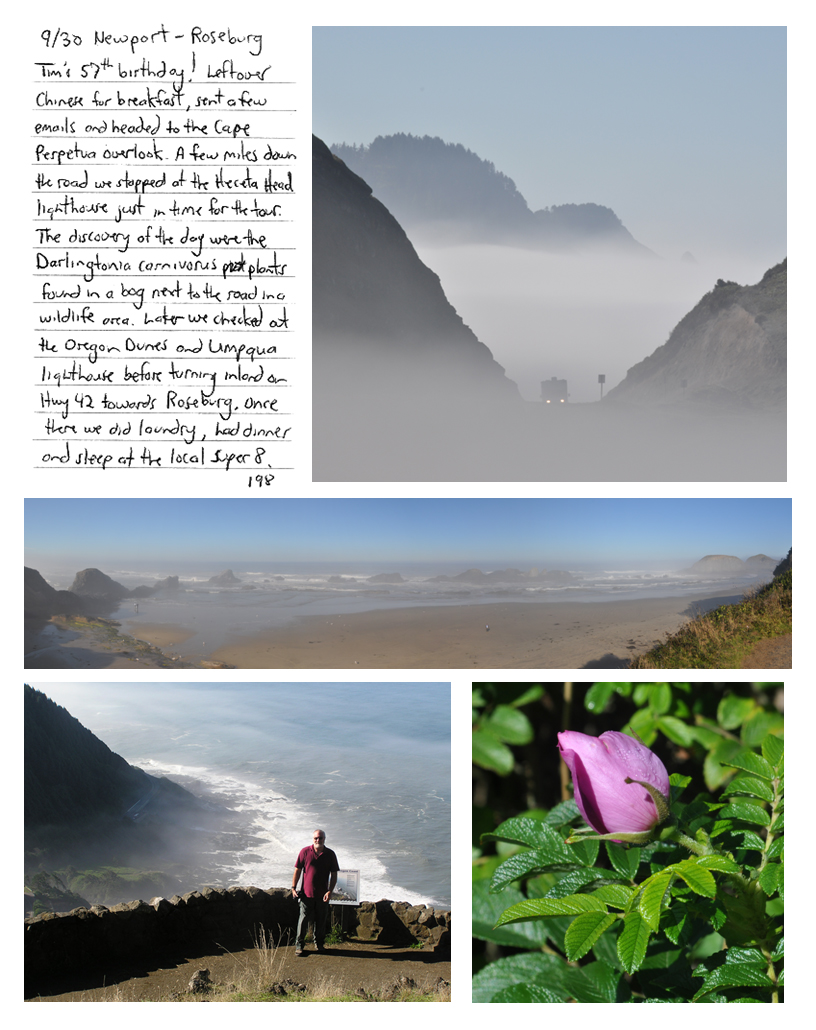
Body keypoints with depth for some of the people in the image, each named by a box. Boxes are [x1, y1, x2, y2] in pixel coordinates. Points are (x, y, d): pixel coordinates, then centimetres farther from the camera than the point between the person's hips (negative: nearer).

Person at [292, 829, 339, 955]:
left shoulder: (330, 854, 0)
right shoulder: (305, 852, -3)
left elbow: (334, 875, 2)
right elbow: (297, 870, 2)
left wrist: (330, 891, -8)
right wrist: (293, 888, -2)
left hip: (322, 895, 1)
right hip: (307, 893, -1)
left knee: (321, 921, 11)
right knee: (303, 919, 2)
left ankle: (319, 943, 28)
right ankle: (299, 944, 16)